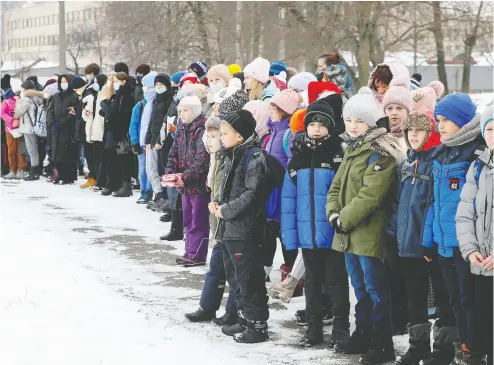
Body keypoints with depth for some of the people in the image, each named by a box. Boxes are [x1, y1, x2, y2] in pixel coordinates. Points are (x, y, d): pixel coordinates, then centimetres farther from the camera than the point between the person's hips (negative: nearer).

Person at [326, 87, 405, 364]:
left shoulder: (380, 153, -13)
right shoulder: (352, 149, 16)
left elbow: (370, 195, -21)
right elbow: (337, 186, 17)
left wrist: (344, 219, -16)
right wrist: (334, 213, -1)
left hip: (368, 233, -9)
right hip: (349, 234, 9)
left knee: (376, 289, -4)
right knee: (360, 288, 18)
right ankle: (363, 336, 28)